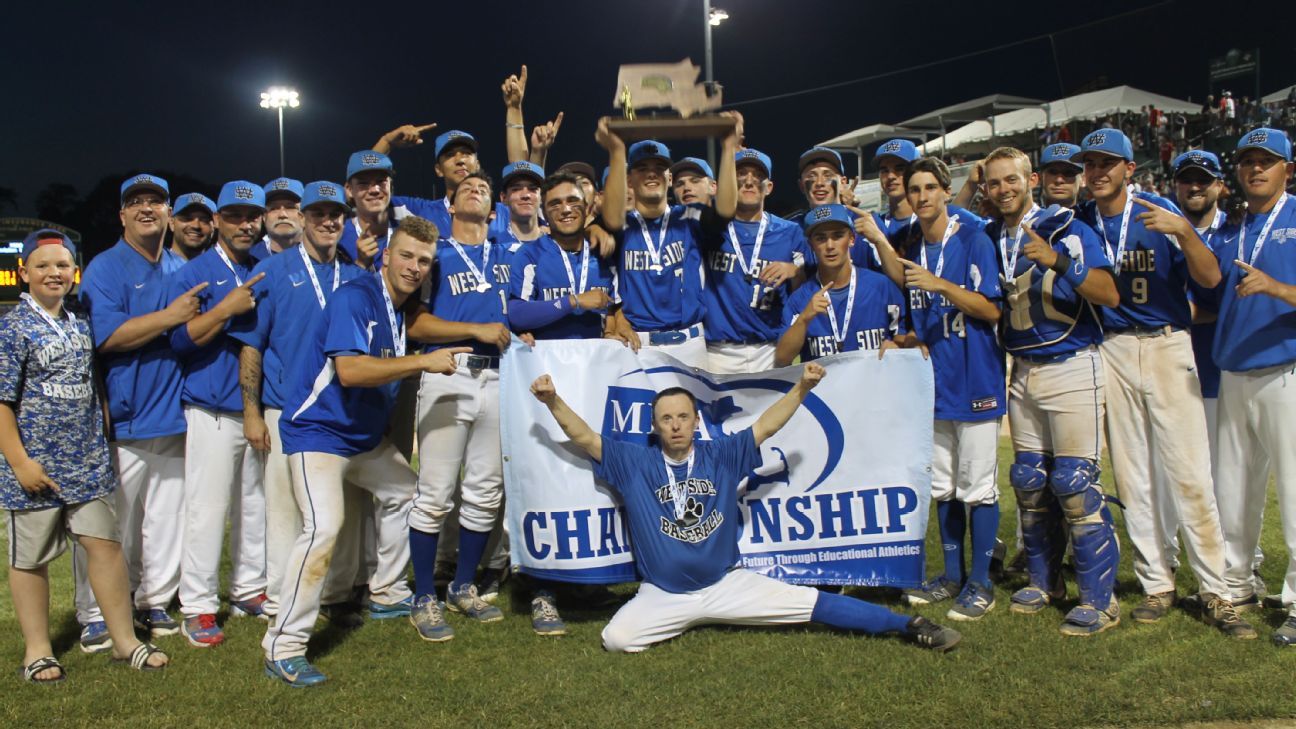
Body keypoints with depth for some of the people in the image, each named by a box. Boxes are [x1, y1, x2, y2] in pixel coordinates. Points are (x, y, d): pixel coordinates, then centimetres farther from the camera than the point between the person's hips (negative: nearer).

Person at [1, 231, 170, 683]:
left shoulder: (81, 325, 9)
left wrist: (102, 443, 15)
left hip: (88, 462, 5)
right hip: (36, 467, -5)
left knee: (105, 543, 7)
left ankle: (123, 640, 18)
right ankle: (37, 652, 23)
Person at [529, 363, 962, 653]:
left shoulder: (722, 455, 0)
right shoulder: (633, 463, -5)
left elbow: (765, 427, -7)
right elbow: (584, 438, -13)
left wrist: (801, 388, -22)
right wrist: (553, 402, -30)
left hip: (729, 583, 1)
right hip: (662, 594, 0)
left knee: (812, 603, -6)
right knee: (616, 639, -25)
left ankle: (908, 626, 2)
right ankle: (682, 624, 4)